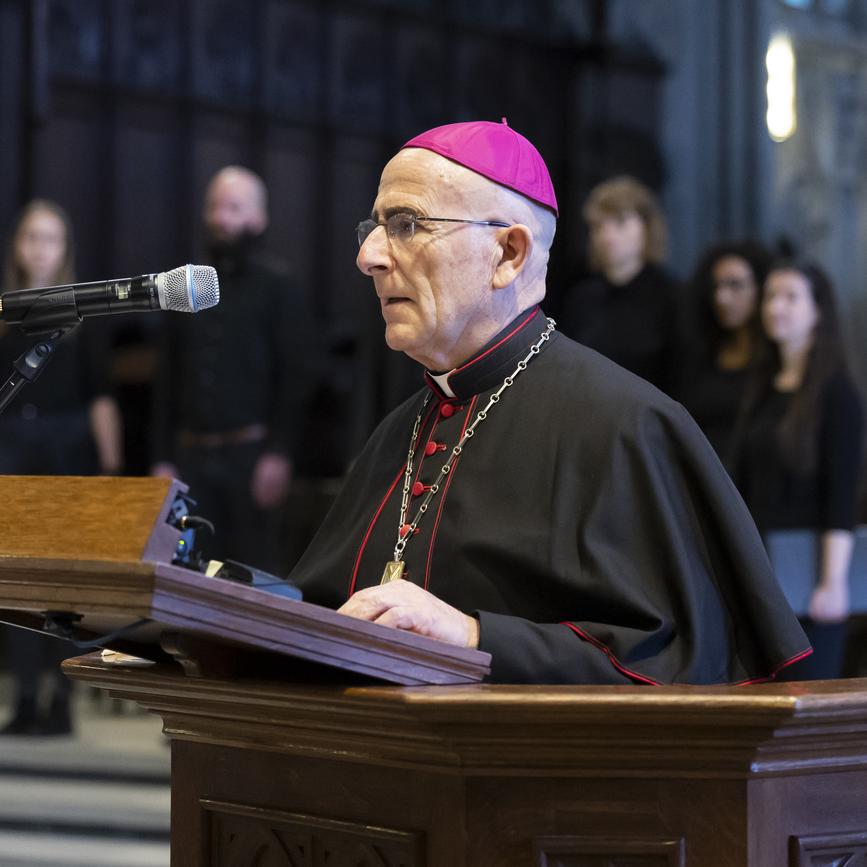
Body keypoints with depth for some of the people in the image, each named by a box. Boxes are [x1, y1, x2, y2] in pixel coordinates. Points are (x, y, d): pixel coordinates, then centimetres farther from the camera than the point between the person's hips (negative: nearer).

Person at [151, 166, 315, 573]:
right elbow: (167, 382, 15)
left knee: (254, 566, -4)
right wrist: (162, 459, 9)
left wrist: (279, 453, -14)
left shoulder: (276, 286, 2)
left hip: (250, 453, -4)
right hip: (191, 455, 4)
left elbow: (295, 376, -5)